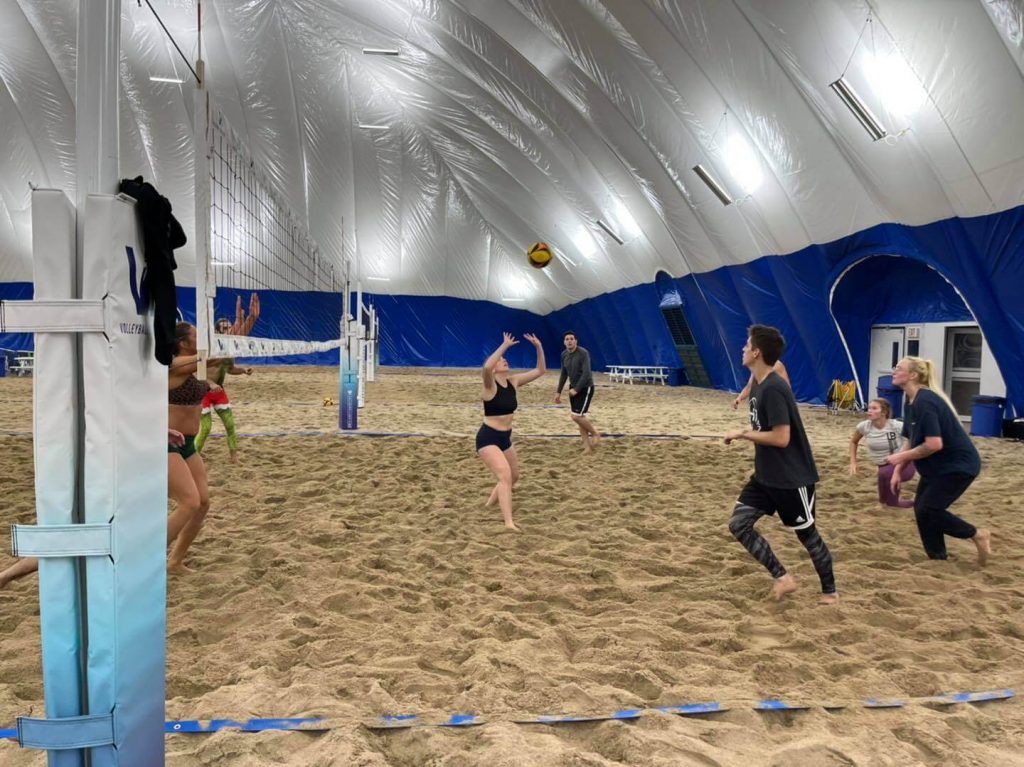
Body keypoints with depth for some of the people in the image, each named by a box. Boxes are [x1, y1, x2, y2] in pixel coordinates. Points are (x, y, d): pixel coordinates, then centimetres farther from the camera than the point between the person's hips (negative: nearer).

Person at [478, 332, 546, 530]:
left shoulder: (513, 381, 1)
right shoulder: (490, 384, -17)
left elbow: (540, 371, 4)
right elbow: (486, 367, -41)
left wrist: (538, 347, -8)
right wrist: (505, 346, -37)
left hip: (505, 438, 8)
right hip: (488, 438, -8)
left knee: (514, 476, 22)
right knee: (505, 476, -22)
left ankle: (490, 504, 44)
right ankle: (509, 522, -24)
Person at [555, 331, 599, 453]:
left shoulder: (583, 353, -19)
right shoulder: (564, 355, 3)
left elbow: (586, 374, -25)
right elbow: (564, 374, 13)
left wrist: (576, 389, -26)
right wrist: (558, 392, 11)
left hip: (585, 388, -7)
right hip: (573, 388, 7)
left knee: (577, 416, -14)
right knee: (579, 417, 6)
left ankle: (595, 434, 10)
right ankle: (588, 446, 14)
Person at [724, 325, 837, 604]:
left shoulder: (774, 389, -24)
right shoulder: (757, 385, 6)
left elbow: (781, 438, -26)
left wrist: (742, 434, -18)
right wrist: (747, 434, 3)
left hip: (792, 478, -9)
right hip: (765, 476, 9)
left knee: (807, 534, 9)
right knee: (738, 525, 2)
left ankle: (830, 591, 30)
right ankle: (782, 577, 13)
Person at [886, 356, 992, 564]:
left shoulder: (924, 402, -26)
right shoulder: (912, 402, 5)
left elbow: (934, 445, -31)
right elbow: (912, 442, 10)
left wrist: (900, 457, -21)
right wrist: (898, 471, 4)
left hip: (958, 465, -9)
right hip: (938, 466, 9)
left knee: (927, 510, -7)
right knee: (921, 508, 9)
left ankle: (978, 535, 12)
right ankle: (938, 559, 21)